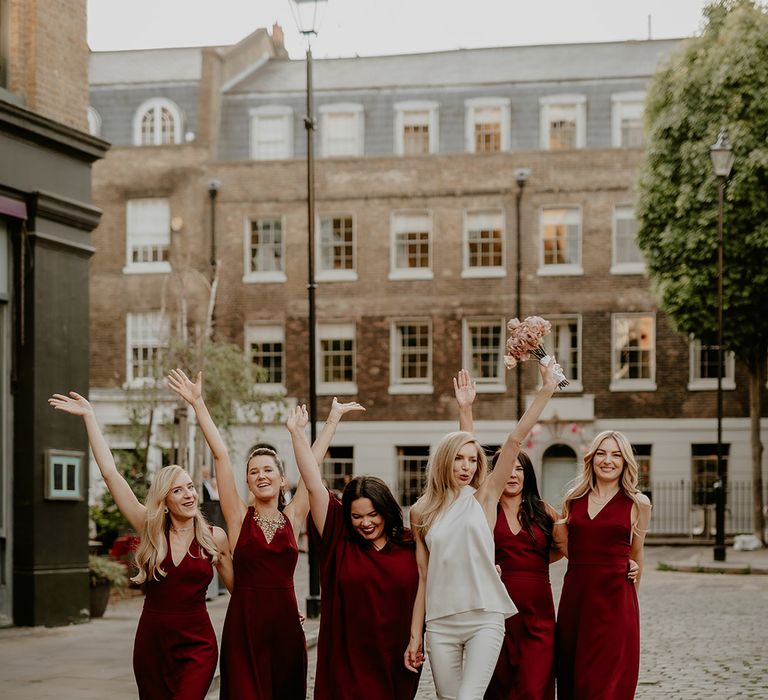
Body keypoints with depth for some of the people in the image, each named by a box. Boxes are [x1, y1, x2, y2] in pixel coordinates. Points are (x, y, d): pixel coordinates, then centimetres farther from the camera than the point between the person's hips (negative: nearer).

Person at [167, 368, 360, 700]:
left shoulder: (293, 517, 7)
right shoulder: (239, 517, 3)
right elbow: (221, 454, 0)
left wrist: (334, 419, 17)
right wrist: (198, 404, -4)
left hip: (286, 625, 2)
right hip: (243, 625, -2)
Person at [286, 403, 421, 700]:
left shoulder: (411, 545, 4)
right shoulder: (339, 539, 1)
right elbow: (314, 485, -1)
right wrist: (297, 433, -3)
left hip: (396, 662, 1)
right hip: (347, 662, -1)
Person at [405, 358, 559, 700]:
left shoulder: (483, 498, 3)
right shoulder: (421, 511, 8)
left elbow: (514, 441, -5)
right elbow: (423, 577, 10)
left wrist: (546, 390, -11)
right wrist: (415, 635, 8)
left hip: (484, 619, -2)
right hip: (440, 623, 2)